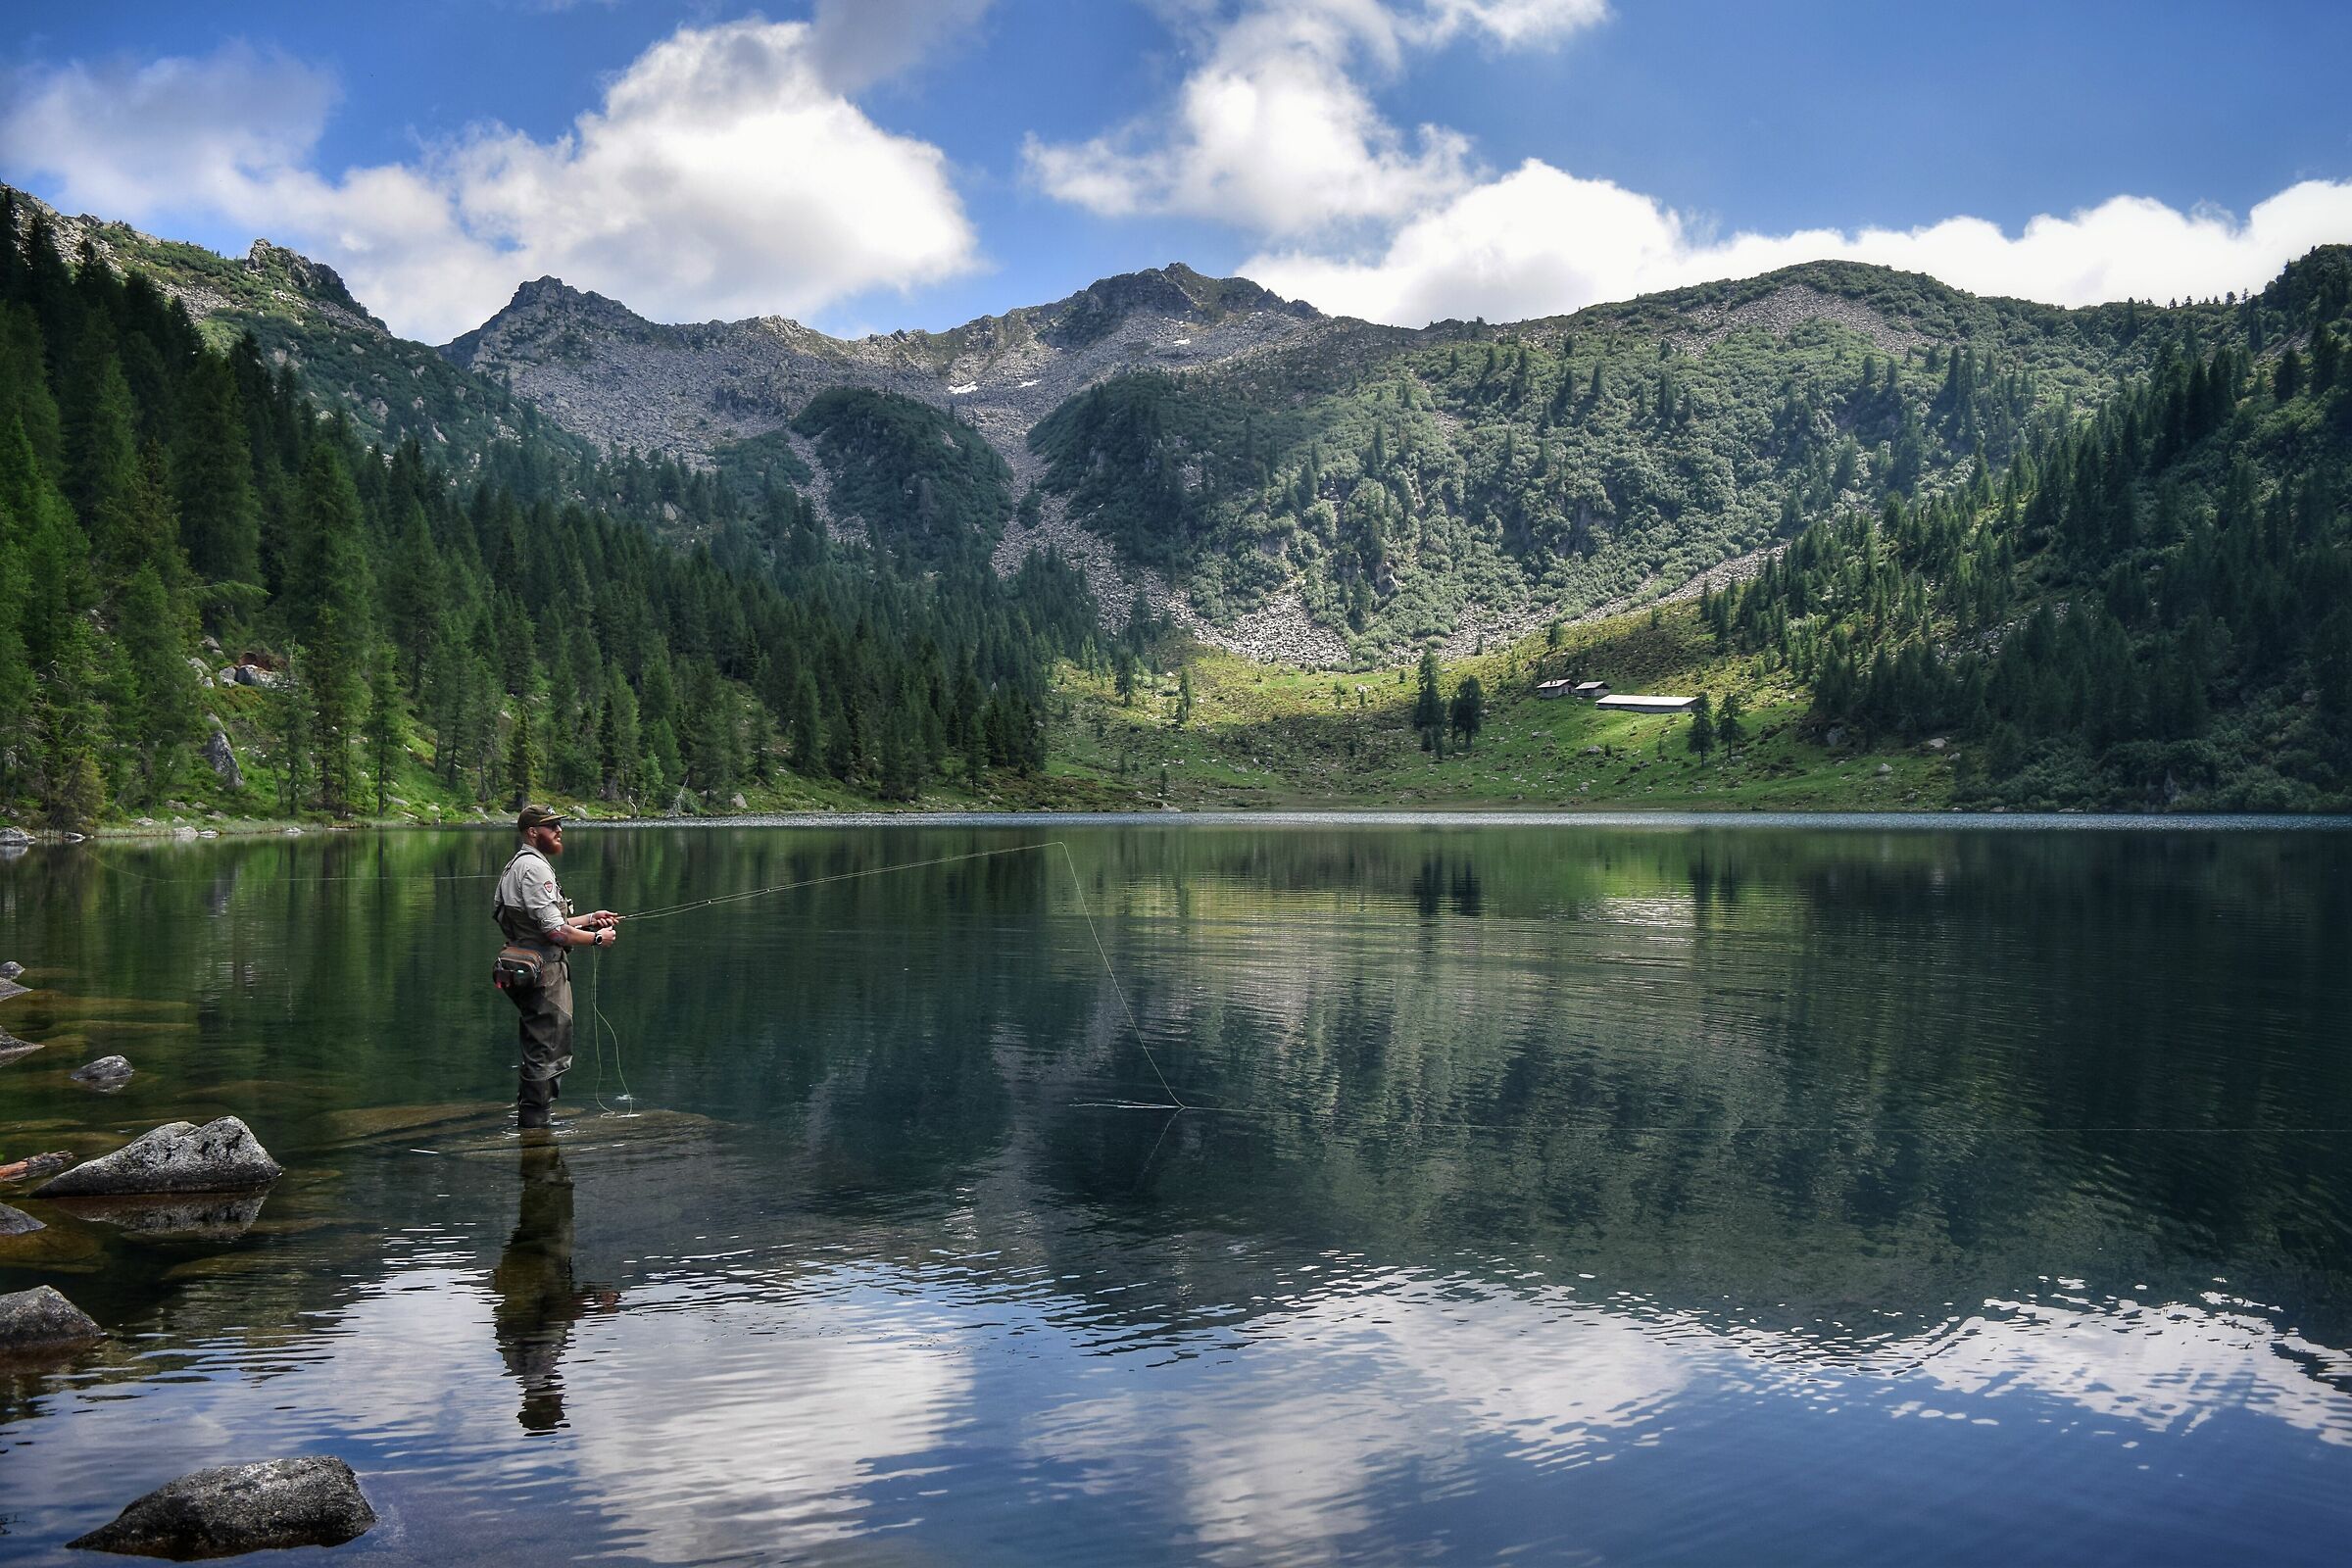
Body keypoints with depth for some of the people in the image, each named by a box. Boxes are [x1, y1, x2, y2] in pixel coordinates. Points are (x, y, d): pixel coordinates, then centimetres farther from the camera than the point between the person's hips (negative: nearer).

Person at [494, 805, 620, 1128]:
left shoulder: (526, 864, 20)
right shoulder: (534, 866, -15)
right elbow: (554, 931, -20)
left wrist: (589, 918, 18)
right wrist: (597, 938, -8)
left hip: (536, 971, 11)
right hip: (543, 973, -11)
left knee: (540, 1054, 19)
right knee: (547, 1056, -7)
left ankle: (529, 1125, 27)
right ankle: (534, 1127, -4)